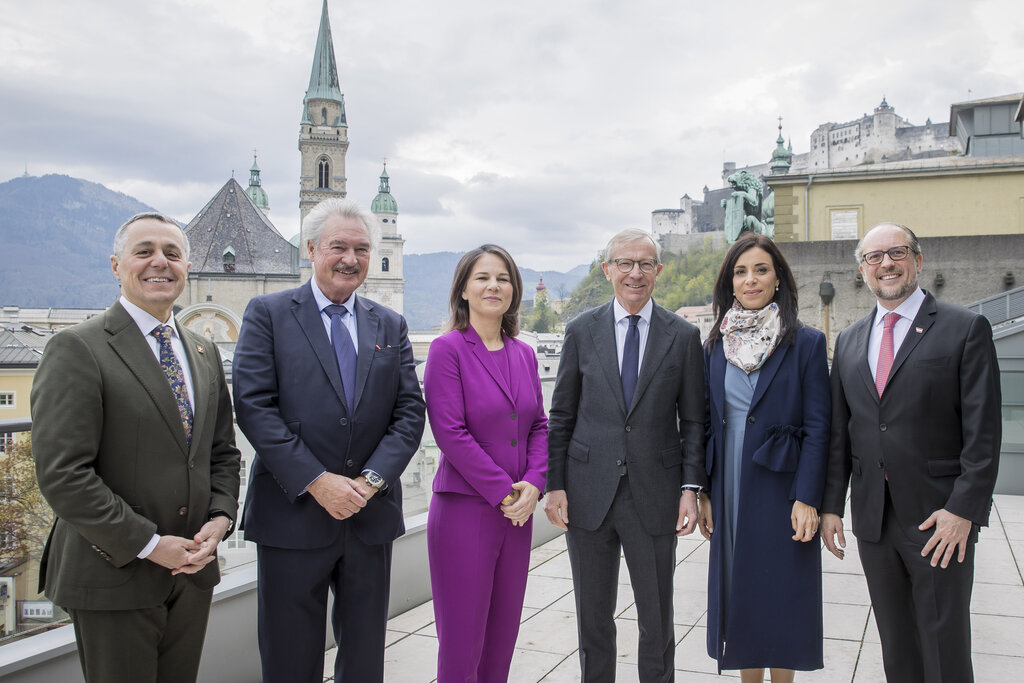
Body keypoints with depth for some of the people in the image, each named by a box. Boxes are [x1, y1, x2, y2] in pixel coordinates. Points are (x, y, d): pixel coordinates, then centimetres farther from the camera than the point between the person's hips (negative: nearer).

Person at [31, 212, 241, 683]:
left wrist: (220, 519, -4)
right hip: (113, 579, -6)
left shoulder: (204, 354, 11)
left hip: (192, 571, 6)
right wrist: (148, 545, -16)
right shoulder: (77, 349, -11)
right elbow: (61, 474, -17)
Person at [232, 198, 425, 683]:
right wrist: (316, 482, -17)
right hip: (292, 513, -3)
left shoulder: (390, 326, 10)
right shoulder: (268, 314, -1)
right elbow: (253, 406, -11)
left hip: (371, 515, 3)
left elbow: (409, 412, 4)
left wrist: (372, 479, -11)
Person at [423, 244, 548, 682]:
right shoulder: (448, 348, -8)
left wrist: (533, 484, -5)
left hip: (517, 511, 6)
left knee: (503, 634, 13)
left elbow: (539, 426, 11)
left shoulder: (523, 354, 10)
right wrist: (503, 491, -13)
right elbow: (450, 432, -14)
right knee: (462, 641, 2)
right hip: (464, 509, -5)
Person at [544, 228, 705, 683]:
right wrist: (555, 484, -2)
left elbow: (693, 421, 3)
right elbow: (561, 416, 5)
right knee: (593, 620, 13)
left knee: (657, 623, 10)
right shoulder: (581, 331, 3)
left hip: (654, 497, -1)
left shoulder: (683, 336, 2)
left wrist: (691, 487, -6)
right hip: (589, 494, 1)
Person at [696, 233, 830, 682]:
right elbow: (709, 424, 9)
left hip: (781, 488, -4)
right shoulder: (716, 346, 7)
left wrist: (807, 497, -14)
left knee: (781, 597, 5)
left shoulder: (806, 343, -4)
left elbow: (818, 427, -7)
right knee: (738, 595, 11)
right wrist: (702, 492, 5)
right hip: (730, 491, 4)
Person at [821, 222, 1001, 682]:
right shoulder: (849, 341, 11)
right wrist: (831, 505, 6)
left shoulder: (966, 329, -4)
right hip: (873, 519, 5)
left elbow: (983, 432, -8)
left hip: (938, 517, -4)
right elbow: (838, 433, 12)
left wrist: (963, 509, -15)